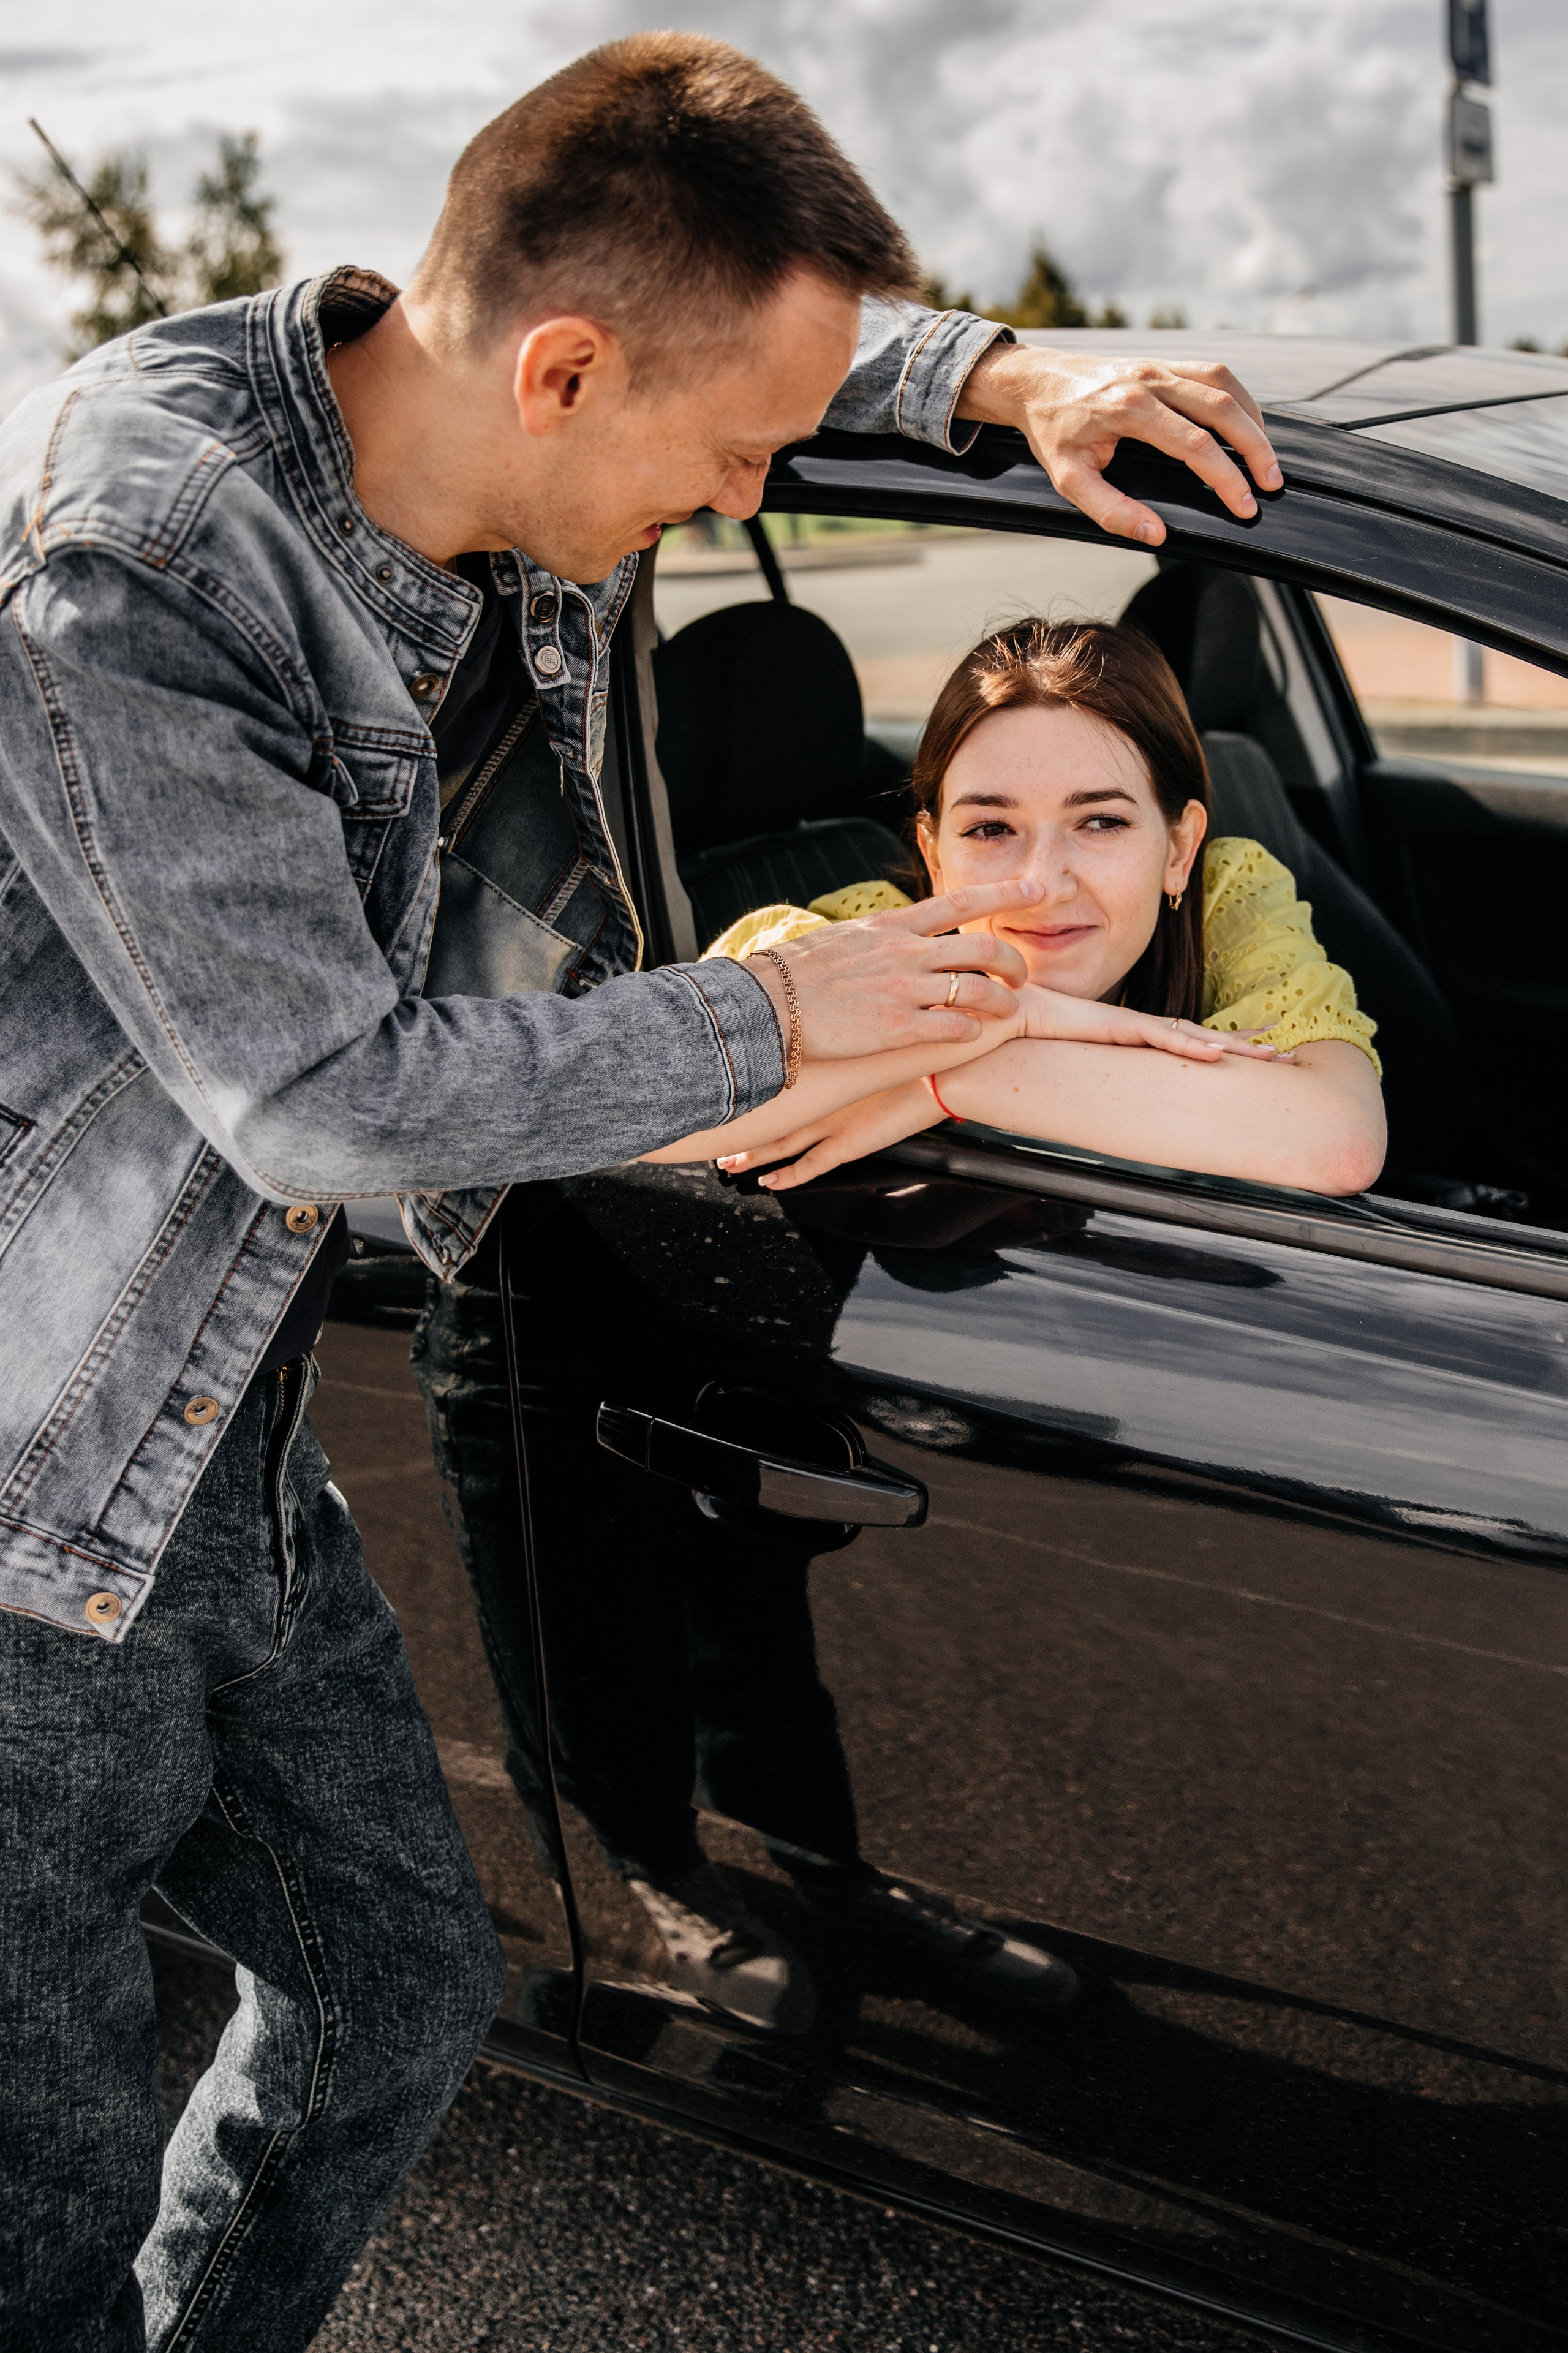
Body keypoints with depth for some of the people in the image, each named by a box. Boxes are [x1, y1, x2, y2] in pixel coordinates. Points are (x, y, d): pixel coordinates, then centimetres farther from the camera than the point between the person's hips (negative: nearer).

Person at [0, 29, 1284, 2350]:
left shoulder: (492, 450, -2)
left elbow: (782, 323, 21)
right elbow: (328, 1099, -24)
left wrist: (1001, 373, 1)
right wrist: (779, 1019, -15)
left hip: (230, 1443, 8)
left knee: (399, 1990, 20)